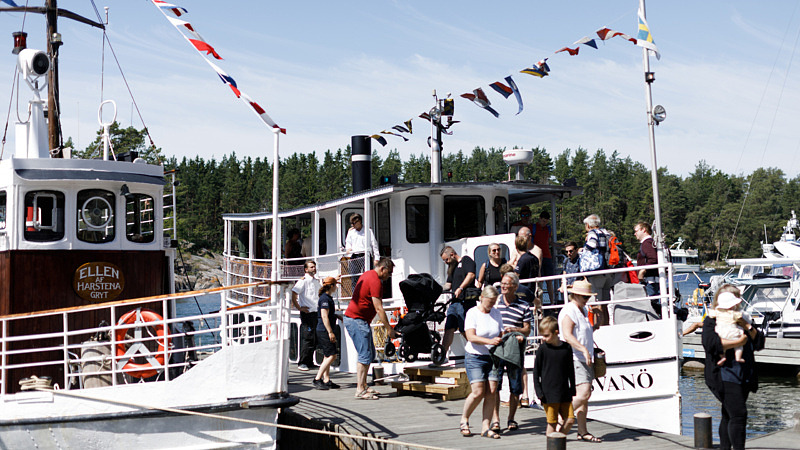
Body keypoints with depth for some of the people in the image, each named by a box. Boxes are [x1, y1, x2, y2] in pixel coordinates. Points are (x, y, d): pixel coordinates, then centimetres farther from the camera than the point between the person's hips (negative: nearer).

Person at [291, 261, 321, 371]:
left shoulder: (316, 281, 16)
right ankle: (302, 363, -3)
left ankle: (309, 362, 18)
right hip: (307, 313, -8)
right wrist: (299, 308, -15)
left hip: (316, 312, 8)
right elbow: (293, 294, -16)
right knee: (307, 338, -8)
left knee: (314, 339, 9)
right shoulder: (303, 280, -8)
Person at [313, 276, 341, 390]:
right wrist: (330, 332, -21)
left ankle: (326, 381, 13)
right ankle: (317, 379, -11)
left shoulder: (327, 297, 16)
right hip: (324, 331, -10)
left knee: (327, 356, 11)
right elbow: (324, 317, -20)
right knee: (331, 355, -12)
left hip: (326, 331, 10)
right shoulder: (325, 298, -15)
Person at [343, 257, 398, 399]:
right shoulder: (375, 281, -17)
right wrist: (389, 329, -17)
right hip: (357, 320, -11)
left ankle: (363, 386, 16)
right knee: (365, 355, -11)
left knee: (370, 354, 12)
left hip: (360, 321, 11)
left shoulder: (368, 274, 15)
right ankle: (360, 390, -12)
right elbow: (379, 309, -20)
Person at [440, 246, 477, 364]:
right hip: (454, 301, 8)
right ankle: (443, 356, -1)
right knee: (449, 329, 1)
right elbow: (449, 284, 28)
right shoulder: (452, 267, 26)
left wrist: (460, 289, -26)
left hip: (465, 301, -8)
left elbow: (471, 275, -17)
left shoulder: (466, 260, -1)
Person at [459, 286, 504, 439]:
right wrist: (490, 341, -30)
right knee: (478, 392, -12)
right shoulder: (472, 313, -7)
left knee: (491, 393, -4)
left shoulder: (496, 313, 10)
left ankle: (485, 427, 2)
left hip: (492, 357, 5)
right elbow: (471, 337, -17)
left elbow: (500, 334, 17)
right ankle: (464, 420, 11)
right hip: (475, 357, -5)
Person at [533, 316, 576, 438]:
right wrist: (539, 392, -8)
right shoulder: (542, 349, -5)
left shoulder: (566, 348, 3)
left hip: (564, 392, 3)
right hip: (549, 394, -3)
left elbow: (571, 371, 13)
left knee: (570, 419, 1)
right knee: (552, 422, -2)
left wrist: (572, 390, 12)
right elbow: (536, 371, -2)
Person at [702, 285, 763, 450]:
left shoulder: (739, 320, 19)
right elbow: (710, 343, -20)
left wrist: (747, 326, -3)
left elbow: (759, 343, 13)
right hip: (726, 376, -7)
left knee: (729, 416, 11)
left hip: (744, 377, 7)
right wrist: (738, 342, -16)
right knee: (738, 414, -15)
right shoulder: (711, 321, -1)